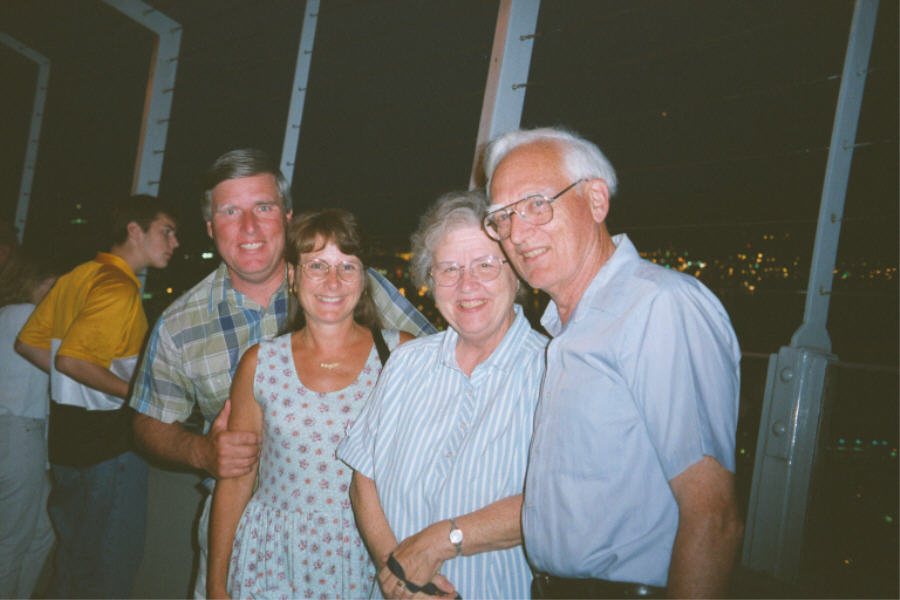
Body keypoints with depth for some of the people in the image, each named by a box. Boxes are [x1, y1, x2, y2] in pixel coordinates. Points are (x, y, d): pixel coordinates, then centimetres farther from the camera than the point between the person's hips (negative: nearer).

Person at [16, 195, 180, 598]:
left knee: (73, 557, 22)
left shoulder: (78, 275, 10)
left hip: (66, 431, 9)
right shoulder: (119, 289, -19)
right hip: (108, 443, -9)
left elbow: (28, 343, 13)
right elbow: (70, 358, -28)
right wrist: (138, 394, -21)